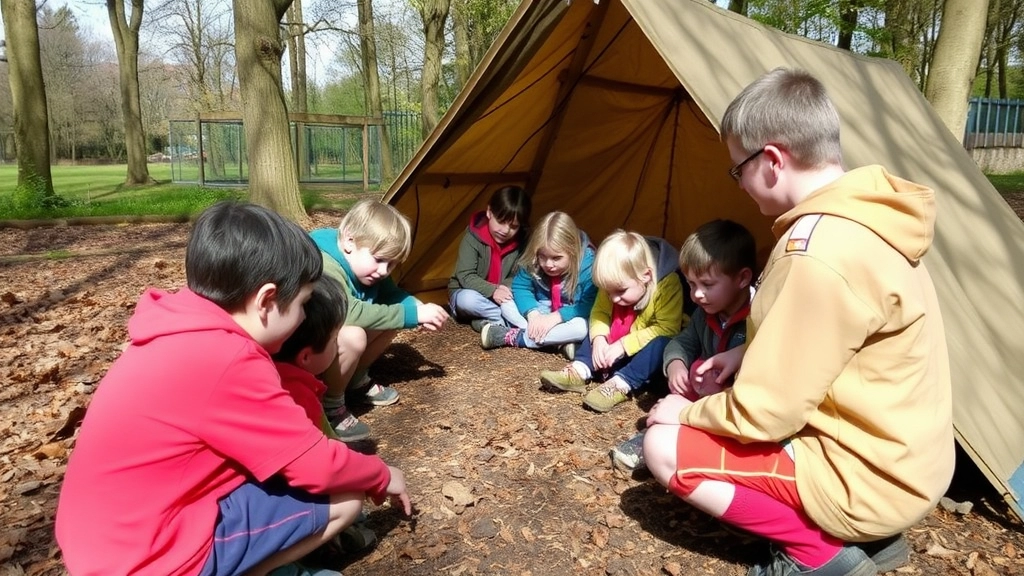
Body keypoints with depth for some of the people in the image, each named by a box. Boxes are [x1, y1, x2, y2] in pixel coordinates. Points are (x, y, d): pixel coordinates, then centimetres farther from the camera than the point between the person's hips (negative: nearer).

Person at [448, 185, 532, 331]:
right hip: (467, 292, -3)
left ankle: (488, 322, -27)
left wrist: (504, 288, -28)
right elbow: (465, 276, -22)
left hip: (502, 297, 3)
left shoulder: (522, 241, -10)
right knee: (468, 300, -37)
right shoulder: (473, 237, -19)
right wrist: (492, 291, -36)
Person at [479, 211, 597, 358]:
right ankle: (559, 340, -28)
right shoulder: (532, 261, -14)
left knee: (582, 327, -37)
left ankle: (513, 337, -28)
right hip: (542, 313, 4)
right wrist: (532, 314, -29)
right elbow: (520, 287, -12)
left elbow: (590, 305, -28)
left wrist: (557, 317, -34)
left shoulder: (587, 264, -25)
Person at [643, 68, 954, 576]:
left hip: (867, 482, -9)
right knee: (712, 416, 21)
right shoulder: (869, 220, 1)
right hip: (898, 462, 9)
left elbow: (764, 414, -24)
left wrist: (686, 412, -7)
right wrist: (748, 356, 11)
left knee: (666, 447, -9)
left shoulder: (820, 252, -29)